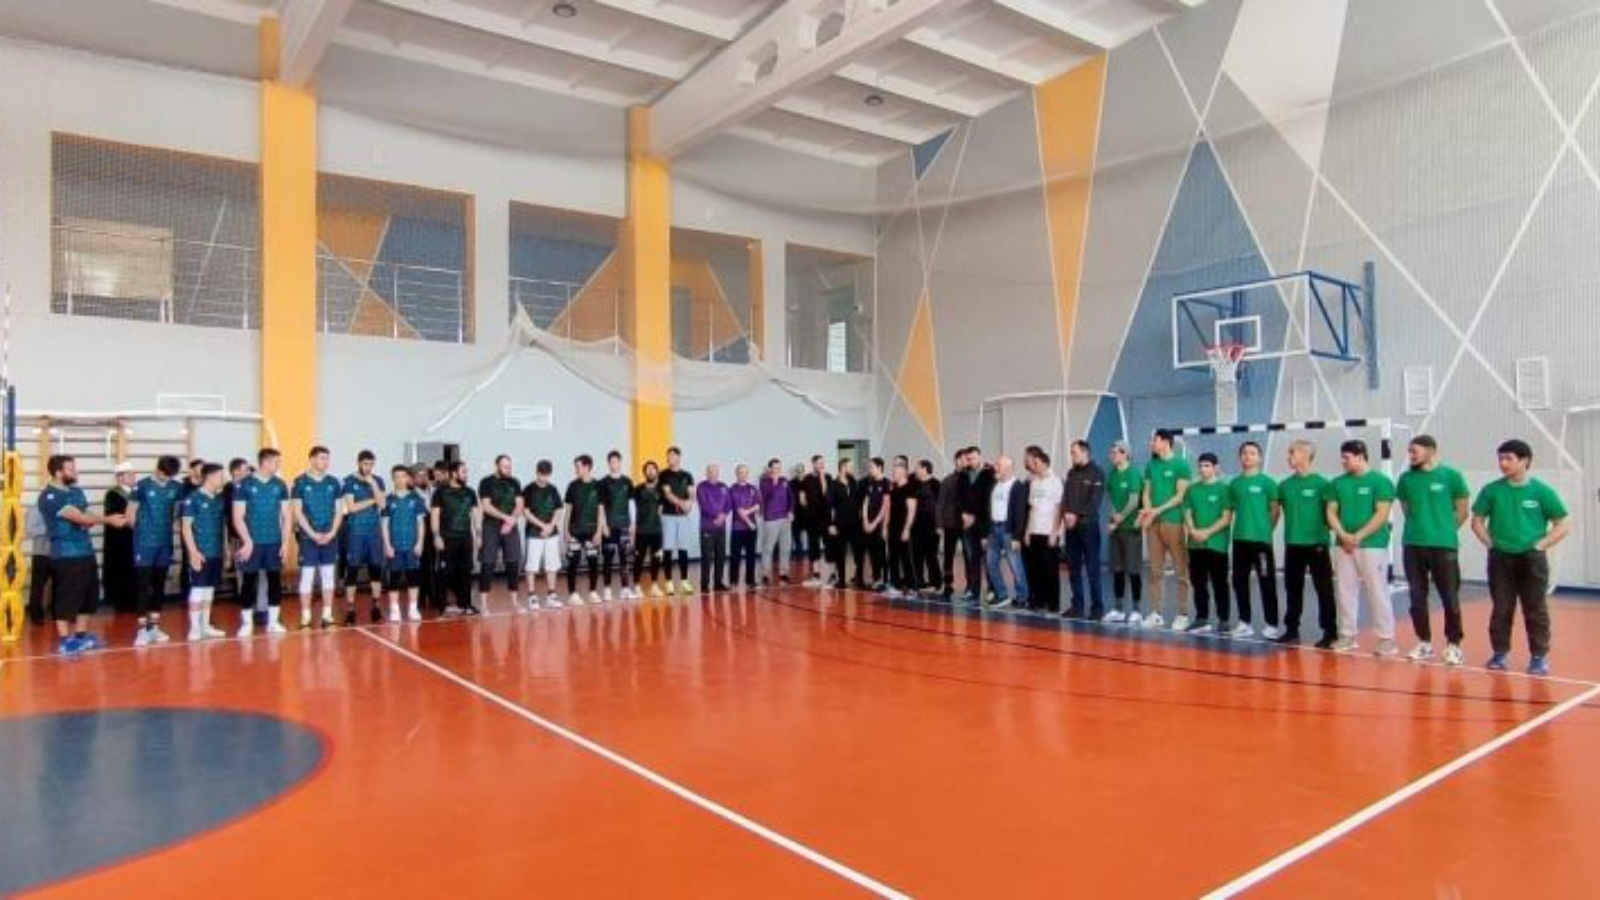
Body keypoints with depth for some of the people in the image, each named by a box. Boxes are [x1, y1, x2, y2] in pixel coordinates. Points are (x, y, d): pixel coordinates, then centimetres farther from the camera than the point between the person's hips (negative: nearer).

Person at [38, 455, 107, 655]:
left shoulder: (77, 492, 14)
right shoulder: (50, 497, -13)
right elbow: (80, 518, -20)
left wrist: (95, 519, -12)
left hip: (86, 552, 8)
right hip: (65, 556, -8)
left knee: (88, 596, 13)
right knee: (66, 599, -2)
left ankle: (81, 636, 24)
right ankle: (65, 641, 7)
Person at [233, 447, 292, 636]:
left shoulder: (280, 485, 6)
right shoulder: (244, 484, -5)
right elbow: (238, 517, -6)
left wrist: (285, 542, 3)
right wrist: (247, 541, -13)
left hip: (274, 542, 3)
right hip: (252, 542, -3)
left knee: (275, 580, 5)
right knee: (249, 581, 3)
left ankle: (273, 621, 15)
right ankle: (247, 623, 13)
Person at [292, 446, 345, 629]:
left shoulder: (333, 482, 7)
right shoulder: (300, 482, -4)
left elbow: (339, 510, 8)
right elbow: (297, 512, -6)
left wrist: (332, 532, -5)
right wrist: (313, 534, -12)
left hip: (330, 536, 4)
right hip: (308, 536, -4)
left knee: (328, 575, 7)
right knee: (307, 575, -1)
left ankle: (327, 615, 13)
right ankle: (305, 617, 5)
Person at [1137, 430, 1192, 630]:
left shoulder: (1181, 464, -4)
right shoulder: (1151, 465, 14)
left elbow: (1181, 495, -8)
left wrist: (1159, 510, -15)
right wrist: (1148, 510, -4)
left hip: (1174, 521, -6)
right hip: (1153, 522, 6)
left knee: (1181, 570, -1)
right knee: (1155, 570, 8)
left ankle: (1183, 614, 4)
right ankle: (1156, 613, 14)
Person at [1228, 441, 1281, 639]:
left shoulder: (1267, 482, -2)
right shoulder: (1234, 483, 10)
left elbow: (1276, 510, -1)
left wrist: (1265, 530, 1)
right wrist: (1240, 528, 8)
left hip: (1261, 539, -5)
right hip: (1240, 539, 5)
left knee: (1267, 583, -2)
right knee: (1239, 581, 9)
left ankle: (1272, 625, 5)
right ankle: (1244, 623, 18)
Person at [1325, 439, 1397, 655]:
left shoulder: (1380, 481, -4)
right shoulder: (1338, 483, 9)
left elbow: (1382, 514, -10)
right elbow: (1331, 512, 8)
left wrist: (1359, 536, -15)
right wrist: (1343, 535, -7)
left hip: (1372, 545, -5)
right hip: (1344, 545, 5)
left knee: (1377, 592, -3)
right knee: (1345, 591, 8)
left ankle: (1386, 638, 5)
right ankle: (1347, 635, 17)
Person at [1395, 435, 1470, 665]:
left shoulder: (1451, 476, -4)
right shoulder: (1405, 478, 5)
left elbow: (1462, 511, 3)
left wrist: (1445, 531, 5)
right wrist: (1419, 528, 10)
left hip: (1443, 546, -3)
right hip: (1412, 545, 3)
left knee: (1450, 598, 1)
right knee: (1417, 598, 7)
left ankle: (1453, 644, 13)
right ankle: (1424, 642, 19)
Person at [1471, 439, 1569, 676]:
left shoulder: (1541, 491, -4)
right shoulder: (1491, 490, 0)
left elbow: (1561, 526, 2)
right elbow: (1477, 521, 9)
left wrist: (1540, 545, -6)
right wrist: (1491, 543, -1)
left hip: (1532, 559, -1)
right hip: (1500, 558, 1)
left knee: (1536, 611, 4)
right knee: (1501, 610, 7)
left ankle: (1539, 656, 15)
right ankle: (1500, 653, 17)